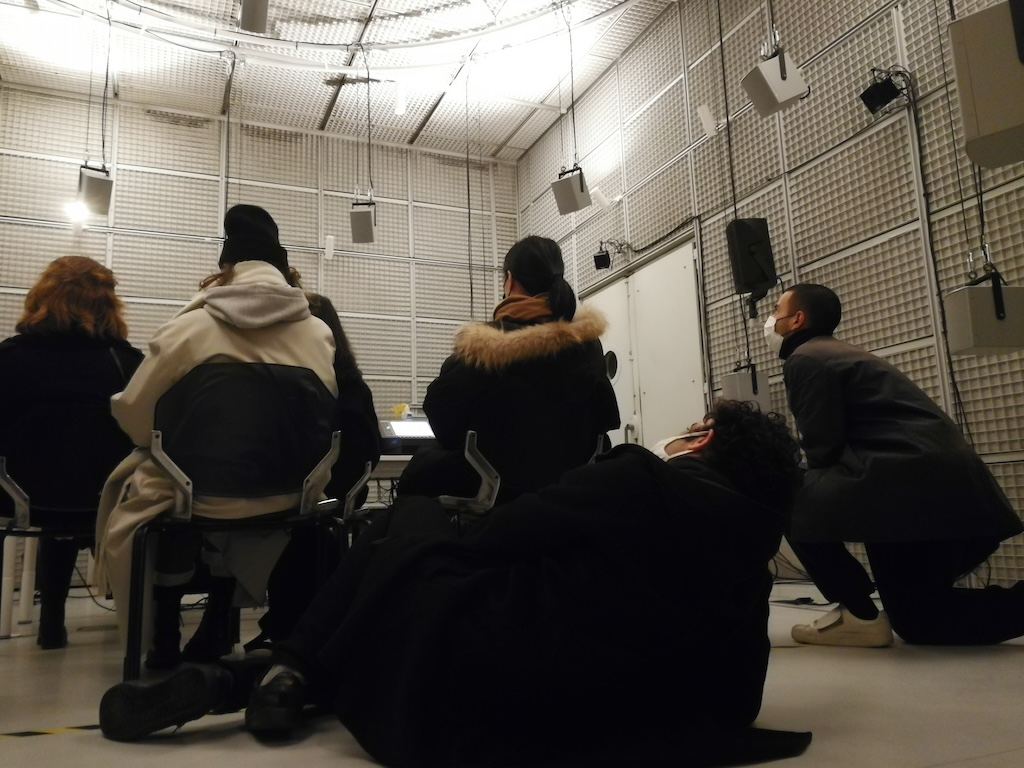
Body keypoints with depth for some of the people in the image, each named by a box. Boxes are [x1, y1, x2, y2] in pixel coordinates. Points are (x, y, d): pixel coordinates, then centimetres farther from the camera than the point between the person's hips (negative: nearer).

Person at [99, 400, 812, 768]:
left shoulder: (641, 480, -9)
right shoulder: (748, 561, 5)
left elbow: (487, 539, -6)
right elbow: (736, 695, 11)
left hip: (454, 698, -5)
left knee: (413, 519, 17)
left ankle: (285, 673, 12)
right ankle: (295, 681, 18)